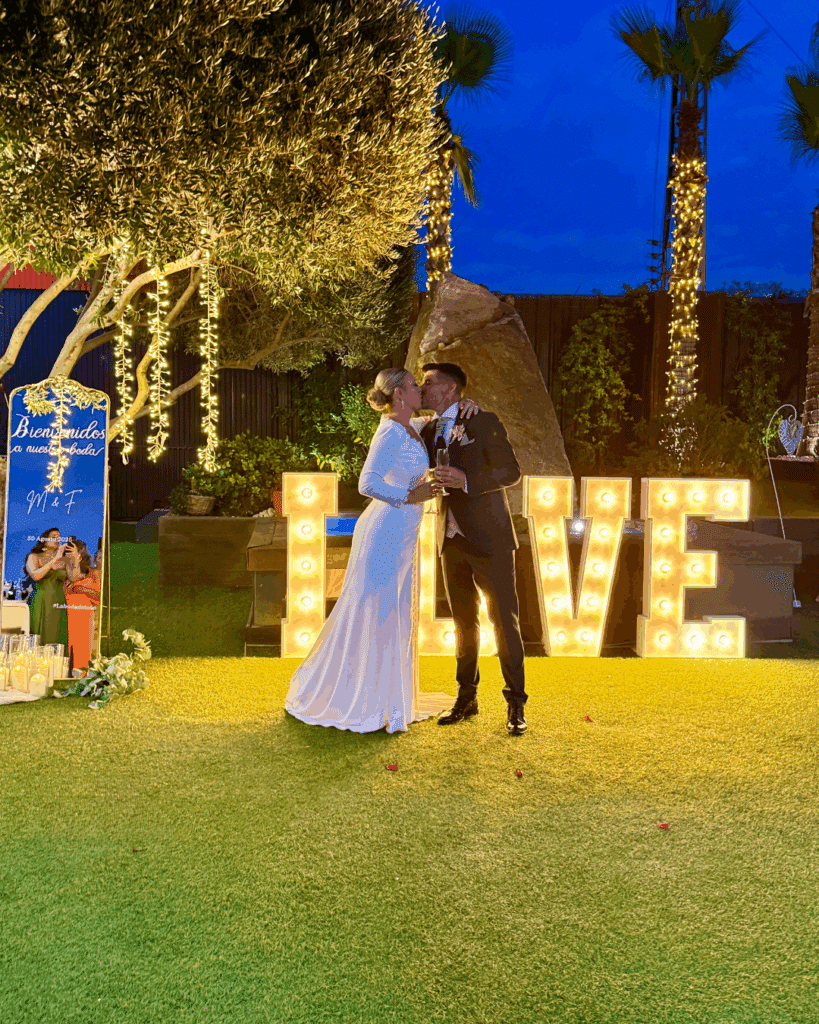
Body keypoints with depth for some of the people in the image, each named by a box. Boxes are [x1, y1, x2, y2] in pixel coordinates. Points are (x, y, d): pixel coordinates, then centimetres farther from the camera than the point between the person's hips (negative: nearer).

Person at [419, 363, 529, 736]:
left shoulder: (484, 421, -6)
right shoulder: (428, 432, 12)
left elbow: (511, 471, -12)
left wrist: (467, 480, -24)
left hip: (488, 537, -6)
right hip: (452, 538, 6)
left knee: (504, 619, -2)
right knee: (464, 621, 12)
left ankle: (515, 704, 6)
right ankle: (466, 697, 23)